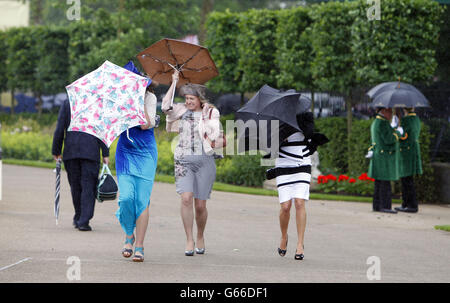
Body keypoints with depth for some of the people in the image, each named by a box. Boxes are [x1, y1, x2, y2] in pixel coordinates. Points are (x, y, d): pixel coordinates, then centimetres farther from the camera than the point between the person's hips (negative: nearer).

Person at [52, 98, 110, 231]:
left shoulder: (67, 103, 4)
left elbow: (59, 129, 2)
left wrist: (56, 151, 9)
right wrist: (105, 154, -2)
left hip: (71, 152, 2)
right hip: (91, 152, -2)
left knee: (75, 185, 14)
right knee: (88, 187, 0)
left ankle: (78, 218, 24)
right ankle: (83, 221, -10)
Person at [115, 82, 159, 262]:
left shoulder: (150, 97, -3)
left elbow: (146, 124, -16)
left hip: (145, 153, -1)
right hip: (125, 151, 1)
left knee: (142, 200, -5)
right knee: (126, 197, -10)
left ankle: (139, 246, 1)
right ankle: (129, 236, 15)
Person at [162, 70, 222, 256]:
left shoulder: (211, 113, 4)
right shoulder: (181, 111, 10)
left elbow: (215, 139, 3)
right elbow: (166, 107, -8)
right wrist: (174, 82, -4)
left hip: (204, 161, -1)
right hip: (183, 160, 1)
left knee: (200, 204, 1)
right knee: (186, 198, -17)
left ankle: (200, 237, 25)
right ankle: (189, 240, -11)